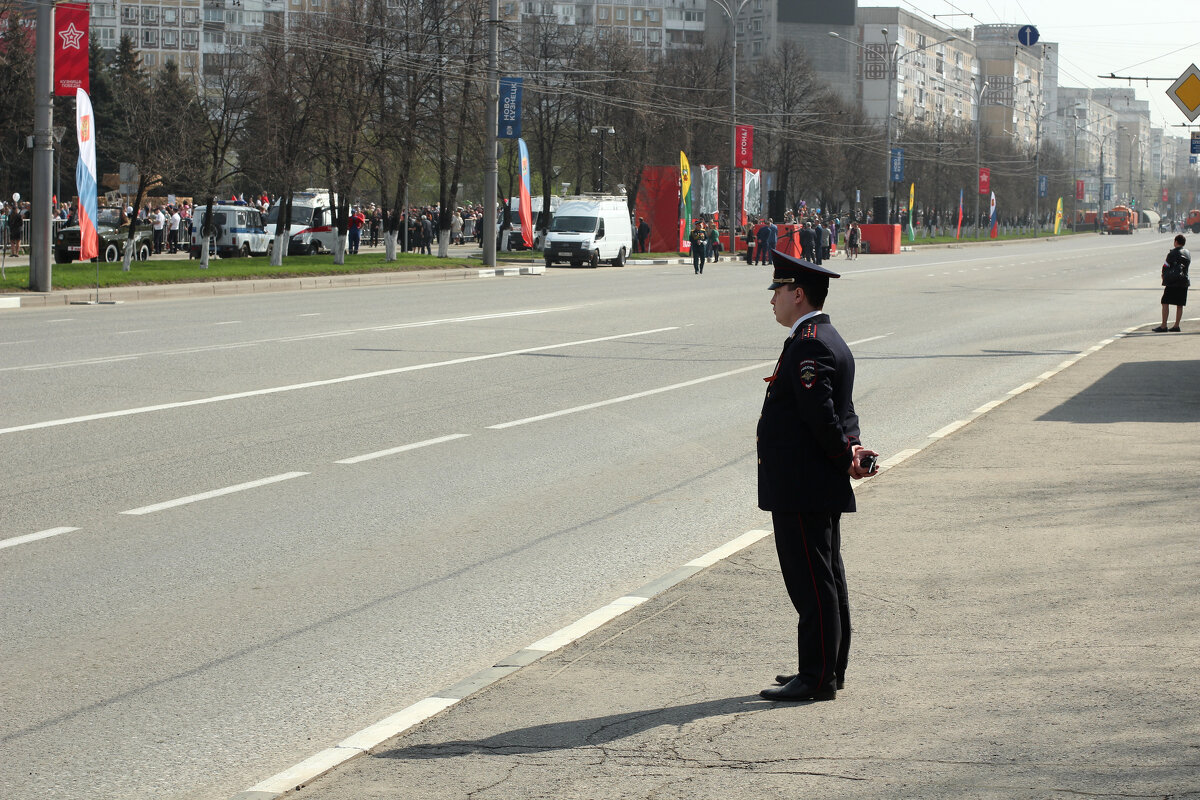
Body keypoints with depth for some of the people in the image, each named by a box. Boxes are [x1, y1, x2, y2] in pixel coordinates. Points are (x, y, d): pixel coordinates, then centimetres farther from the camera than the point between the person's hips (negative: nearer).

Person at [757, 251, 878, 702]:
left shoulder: (808, 346, -18)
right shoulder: (828, 340, 16)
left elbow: (821, 416, -24)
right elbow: (843, 413, 17)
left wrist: (845, 459, -12)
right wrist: (853, 449, 0)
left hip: (802, 489, -11)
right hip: (822, 489, 11)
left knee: (811, 583, -6)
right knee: (826, 578, 15)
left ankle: (816, 678, -2)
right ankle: (830, 669, 23)